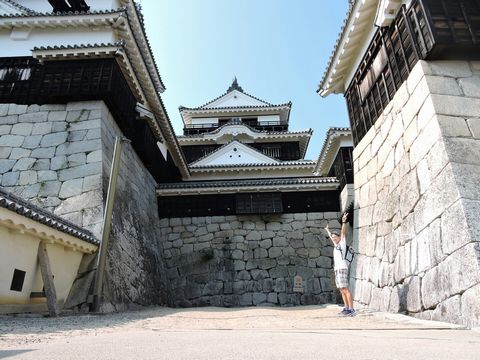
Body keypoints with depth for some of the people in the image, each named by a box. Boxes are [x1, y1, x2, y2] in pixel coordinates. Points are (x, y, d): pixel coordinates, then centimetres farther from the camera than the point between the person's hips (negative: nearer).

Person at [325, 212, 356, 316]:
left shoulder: (342, 243, 3)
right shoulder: (336, 245, 22)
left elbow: (343, 233, -10)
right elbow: (330, 236, 38)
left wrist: (344, 222, -20)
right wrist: (327, 230, 52)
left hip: (342, 268, -8)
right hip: (337, 269, 8)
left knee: (345, 289, -12)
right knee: (341, 290, 7)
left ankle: (351, 309, -13)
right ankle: (346, 308, 11)